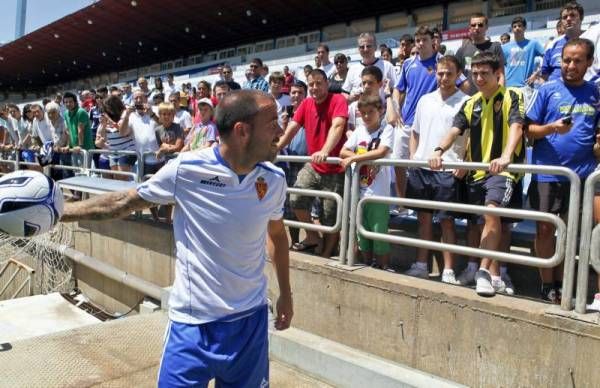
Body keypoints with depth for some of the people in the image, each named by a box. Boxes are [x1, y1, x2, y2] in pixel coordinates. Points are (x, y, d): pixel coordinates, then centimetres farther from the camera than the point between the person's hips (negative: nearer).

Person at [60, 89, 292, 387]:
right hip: (193, 322, -3)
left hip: (250, 318, 3)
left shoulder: (274, 180, -5)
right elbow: (125, 202, -2)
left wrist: (285, 293, 17)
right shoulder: (186, 169, -15)